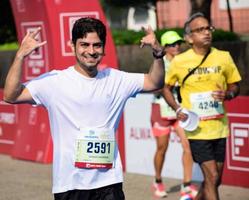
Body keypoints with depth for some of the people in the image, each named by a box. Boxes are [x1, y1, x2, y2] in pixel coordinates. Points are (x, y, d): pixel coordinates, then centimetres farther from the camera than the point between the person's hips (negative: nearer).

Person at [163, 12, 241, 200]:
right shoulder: (179, 61, -5)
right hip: (196, 129, -3)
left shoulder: (224, 57, 0)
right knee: (212, 177, -10)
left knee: (214, 180, 11)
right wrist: (178, 109, -8)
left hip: (219, 127, 4)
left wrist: (227, 94, -12)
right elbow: (167, 88, 8)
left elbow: (235, 86, 10)